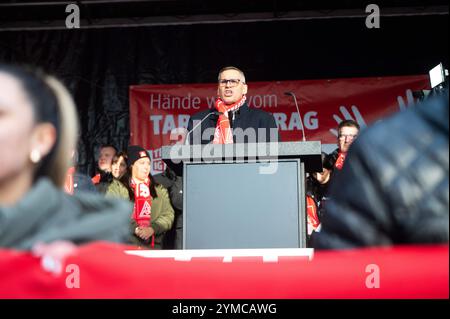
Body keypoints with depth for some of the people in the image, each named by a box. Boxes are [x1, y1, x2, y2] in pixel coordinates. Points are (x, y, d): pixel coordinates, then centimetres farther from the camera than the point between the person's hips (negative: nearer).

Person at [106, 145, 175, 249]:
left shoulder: (159, 190, 19)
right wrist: (134, 229, -16)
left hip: (153, 244, 3)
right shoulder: (117, 187, 7)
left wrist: (153, 228, -10)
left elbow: (168, 214, 9)